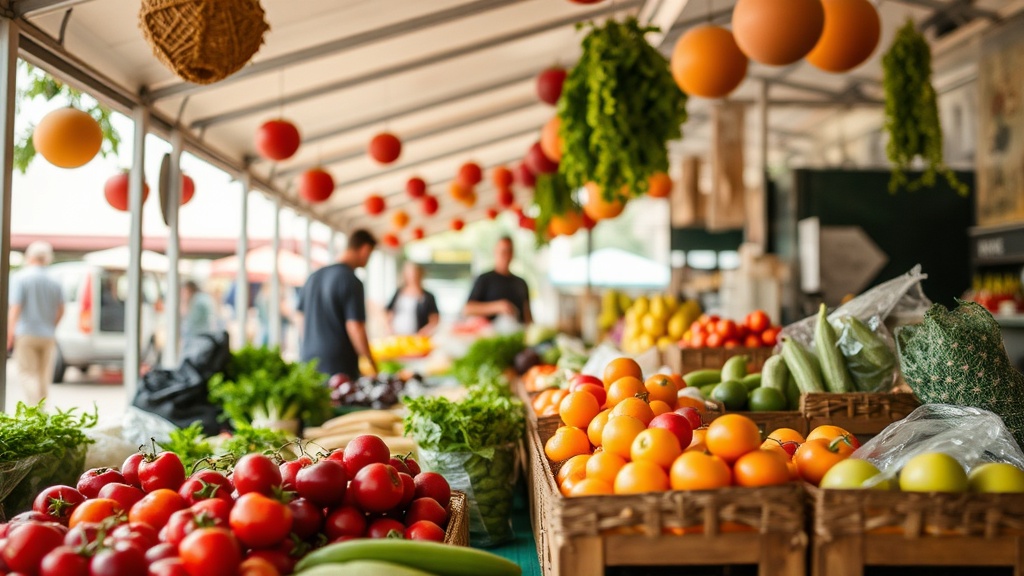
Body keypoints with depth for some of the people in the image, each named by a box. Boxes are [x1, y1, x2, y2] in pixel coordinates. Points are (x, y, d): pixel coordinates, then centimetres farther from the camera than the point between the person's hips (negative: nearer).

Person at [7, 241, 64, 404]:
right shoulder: (54, 282, 7)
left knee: (27, 374, -4)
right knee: (43, 376, 11)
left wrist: (9, 334, -13)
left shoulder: (20, 278, -8)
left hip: (26, 334, -5)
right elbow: (61, 310, 12)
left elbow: (15, 308, -15)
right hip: (47, 336, 5)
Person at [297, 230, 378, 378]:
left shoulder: (314, 276, 12)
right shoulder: (351, 281, -12)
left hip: (308, 361, 7)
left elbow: (302, 318, 18)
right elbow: (355, 328, -16)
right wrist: (373, 365, -8)